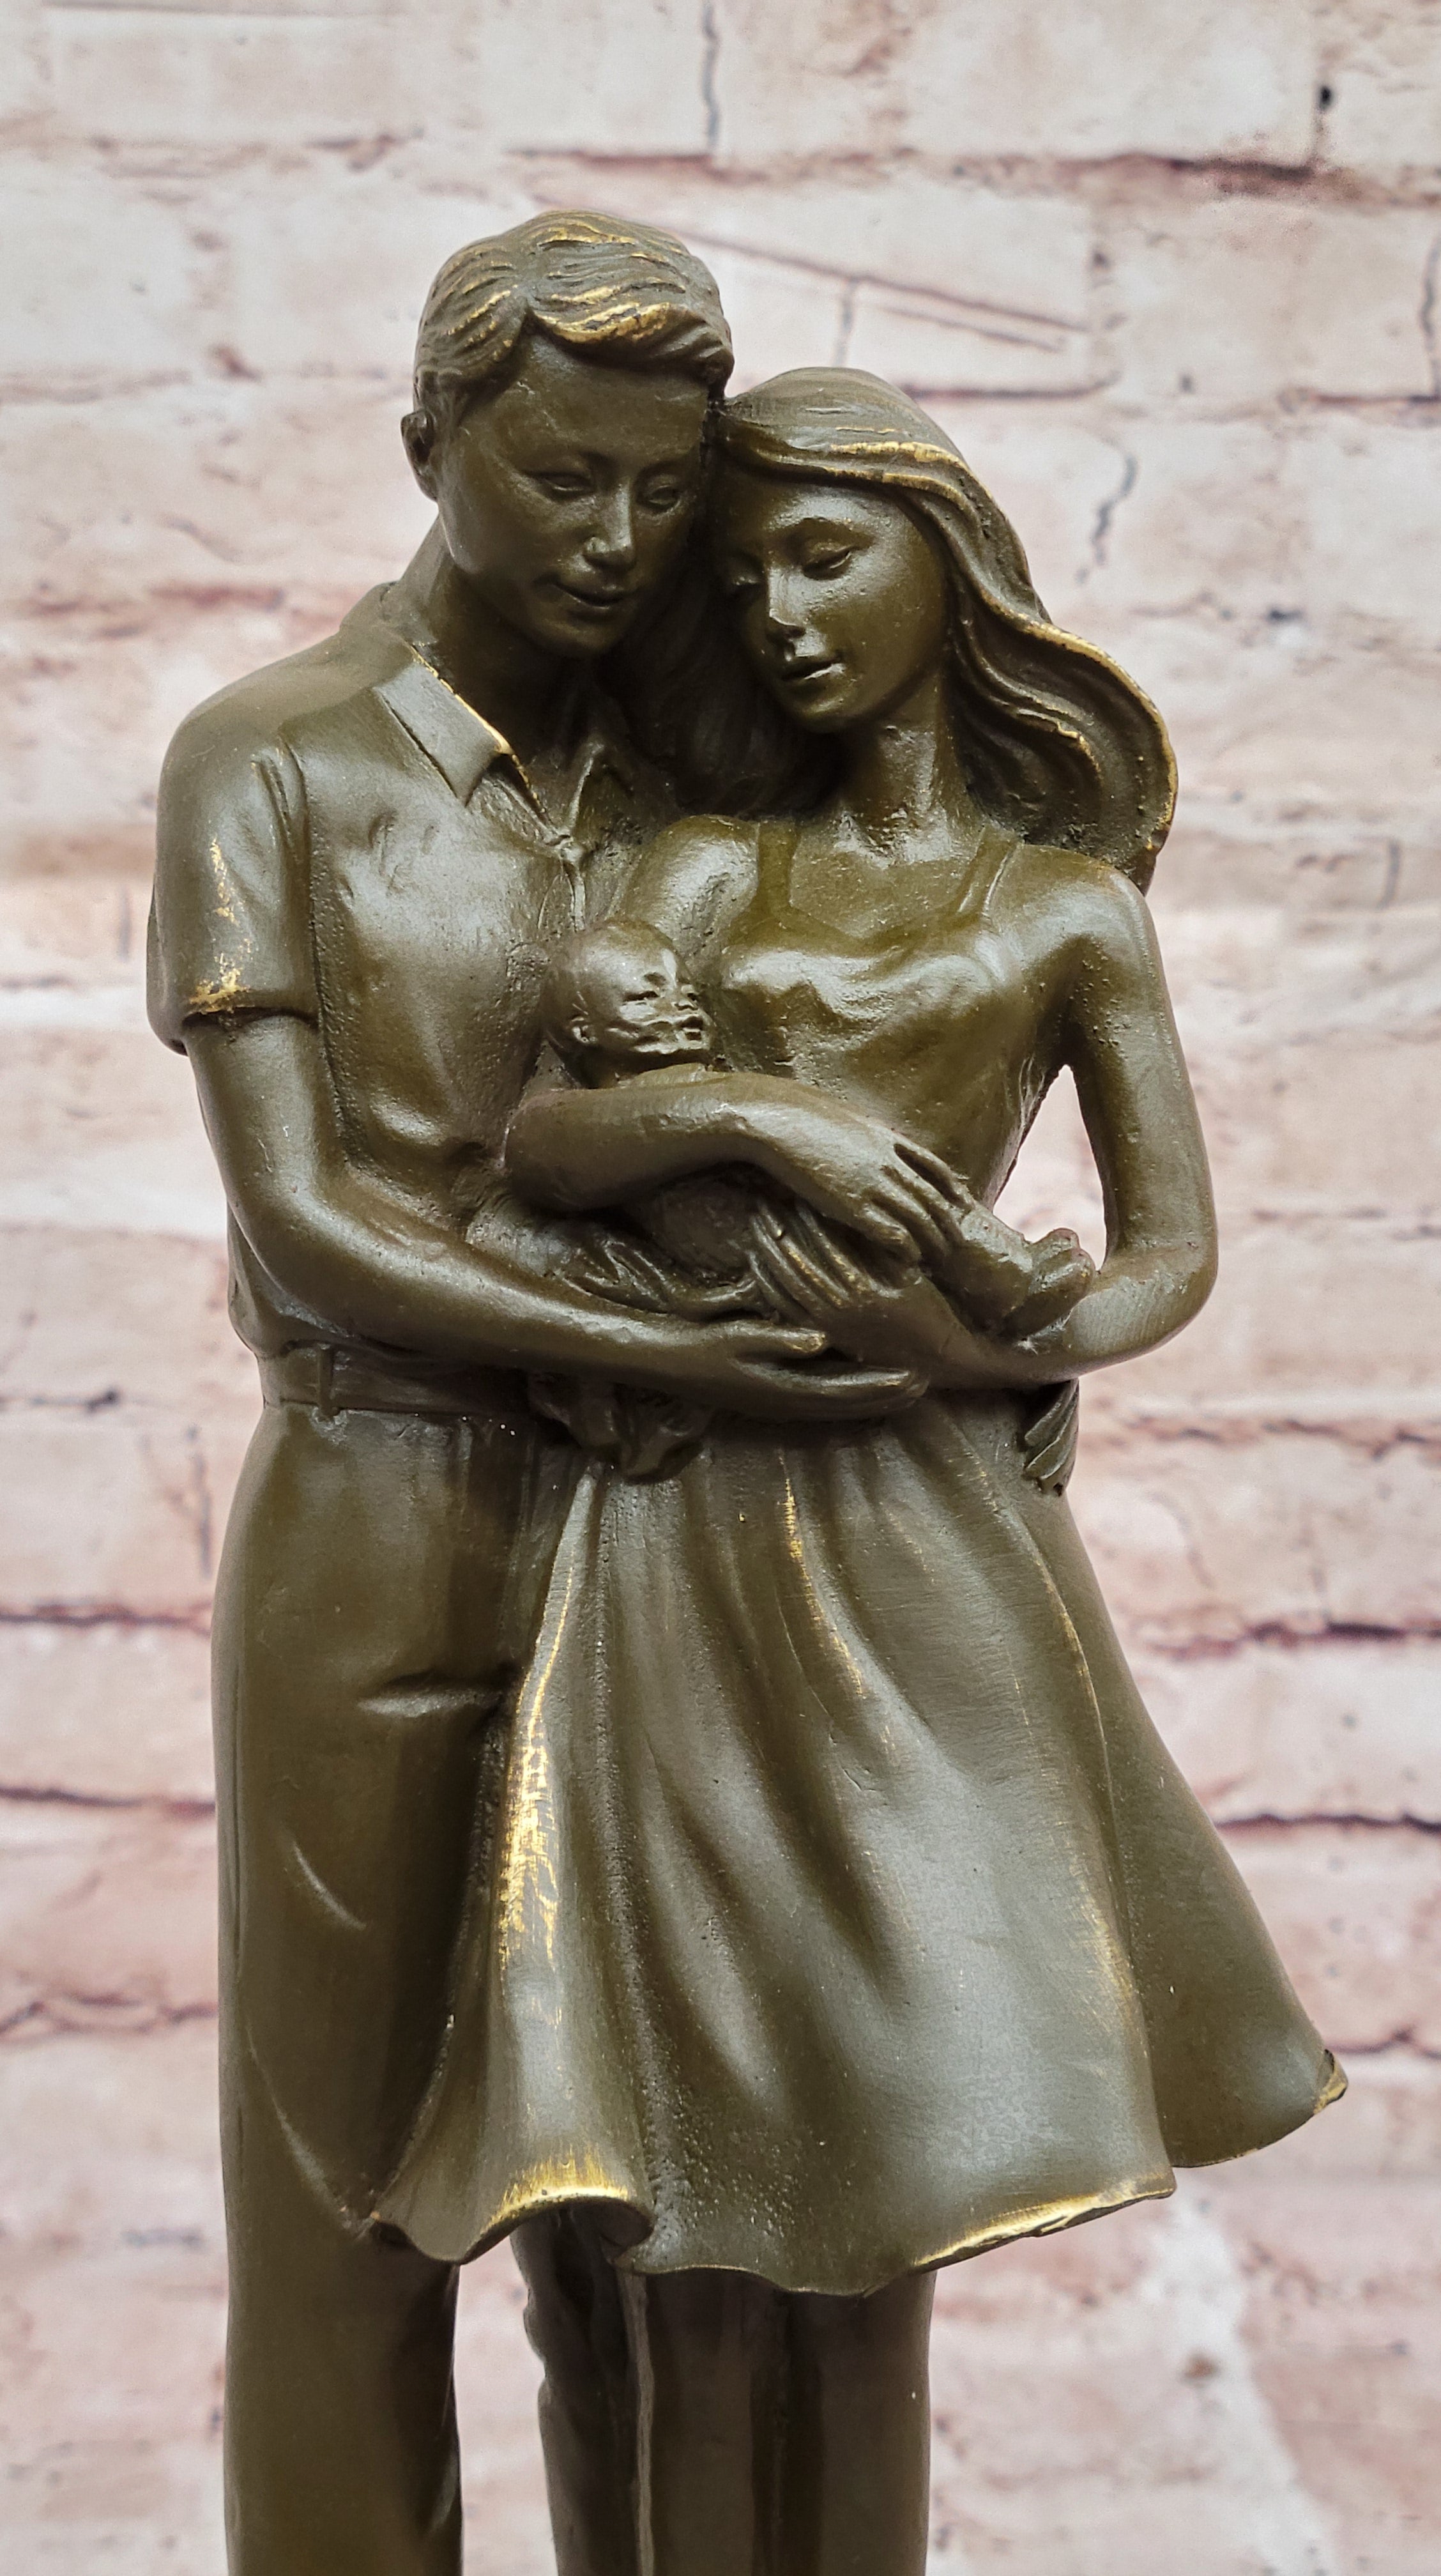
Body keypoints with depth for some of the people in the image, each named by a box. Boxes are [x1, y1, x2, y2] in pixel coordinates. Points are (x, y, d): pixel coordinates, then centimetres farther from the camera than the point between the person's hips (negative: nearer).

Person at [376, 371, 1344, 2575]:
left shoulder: (1072, 903, 11)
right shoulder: (707, 873, 15)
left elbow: (1173, 1254, 7)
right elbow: (543, 1148, 1)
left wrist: (961, 1343, -10)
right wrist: (737, 1105, -18)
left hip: (921, 1555, -1)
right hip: (680, 1547, 1)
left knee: (863, 2224, 6)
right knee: (684, 2243, 3)